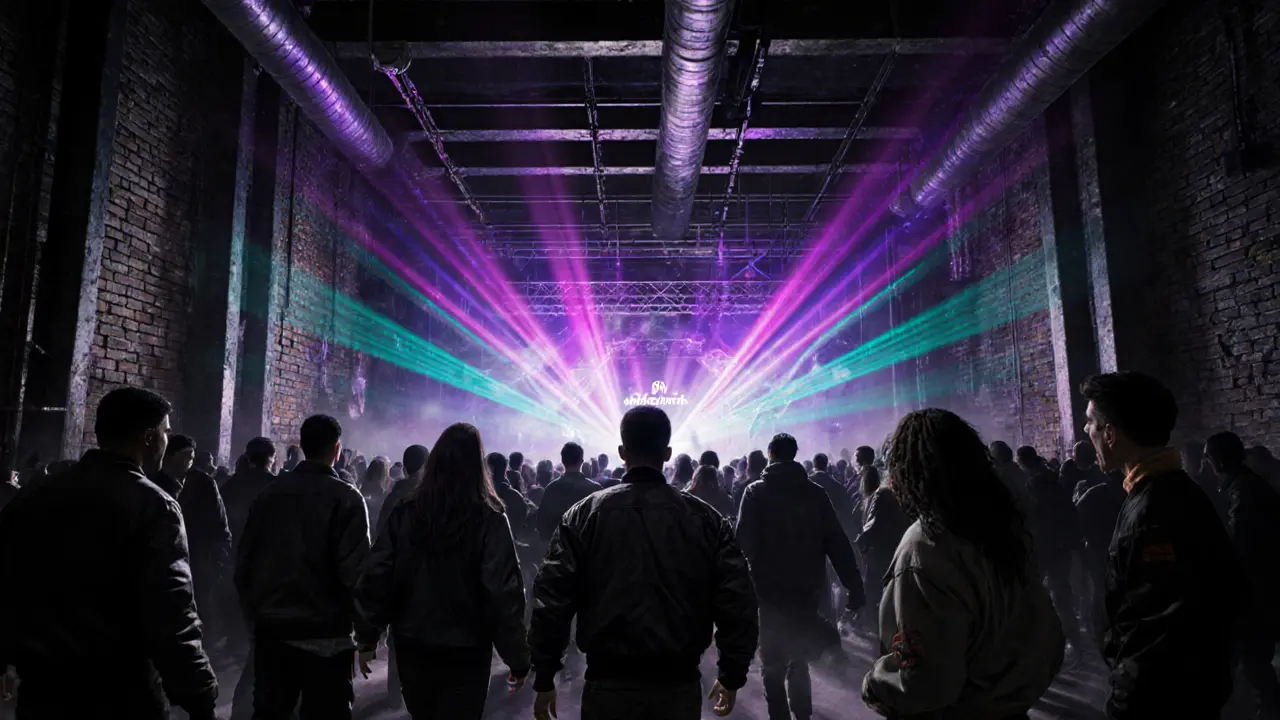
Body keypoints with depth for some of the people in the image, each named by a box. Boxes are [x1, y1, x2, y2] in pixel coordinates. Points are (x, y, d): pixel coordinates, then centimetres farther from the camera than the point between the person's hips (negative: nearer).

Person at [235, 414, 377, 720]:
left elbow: (245, 562, 8)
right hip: (325, 636, -5)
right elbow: (356, 573, -17)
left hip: (271, 630, 5)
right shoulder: (345, 497, -11)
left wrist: (253, 616, 19)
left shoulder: (268, 492, 4)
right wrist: (367, 636, -9)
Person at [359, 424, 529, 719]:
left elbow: (377, 577, -5)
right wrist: (517, 656, -10)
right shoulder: (489, 519, -16)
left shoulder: (404, 512, -6)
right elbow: (503, 591, -18)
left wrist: (369, 635, 10)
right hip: (465, 650, -3)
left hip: (411, 645, 4)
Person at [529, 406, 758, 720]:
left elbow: (552, 597, -8)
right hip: (679, 684, 1)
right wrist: (732, 676, 7)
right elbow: (736, 600, -4)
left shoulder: (585, 515, -5)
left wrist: (544, 680, 1)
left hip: (609, 683, -1)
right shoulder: (705, 518, -3)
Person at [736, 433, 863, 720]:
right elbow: (838, 542, -4)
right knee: (798, 657, 21)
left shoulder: (756, 492, -7)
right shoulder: (815, 492, 0)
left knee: (773, 662, 9)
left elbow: (744, 542, -14)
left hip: (770, 590, -3)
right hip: (807, 589, 3)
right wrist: (855, 587, -2)